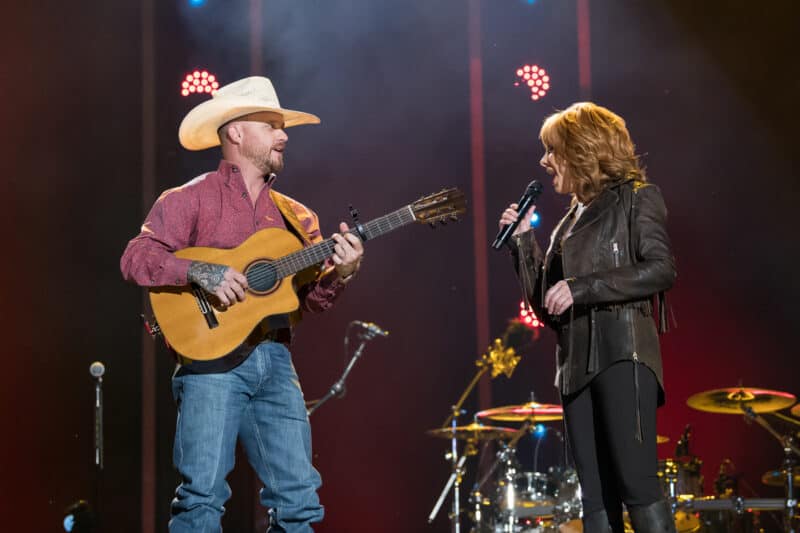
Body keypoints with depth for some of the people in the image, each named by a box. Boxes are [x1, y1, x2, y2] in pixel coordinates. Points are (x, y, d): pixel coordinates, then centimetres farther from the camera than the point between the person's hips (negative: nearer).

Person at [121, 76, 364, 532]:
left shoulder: (294, 215, 19)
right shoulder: (191, 199, 3)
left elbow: (313, 298, 14)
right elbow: (135, 259, -7)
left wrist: (340, 272, -6)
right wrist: (200, 272, -19)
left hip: (275, 361, 5)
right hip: (211, 356, -5)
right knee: (203, 495, -10)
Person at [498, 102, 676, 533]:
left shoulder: (635, 198, 4)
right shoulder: (570, 220, 23)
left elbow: (662, 270, -11)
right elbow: (548, 309, 19)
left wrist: (582, 287, -15)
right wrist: (522, 241, 13)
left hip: (622, 352, -7)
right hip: (577, 363, 7)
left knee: (637, 484, -17)